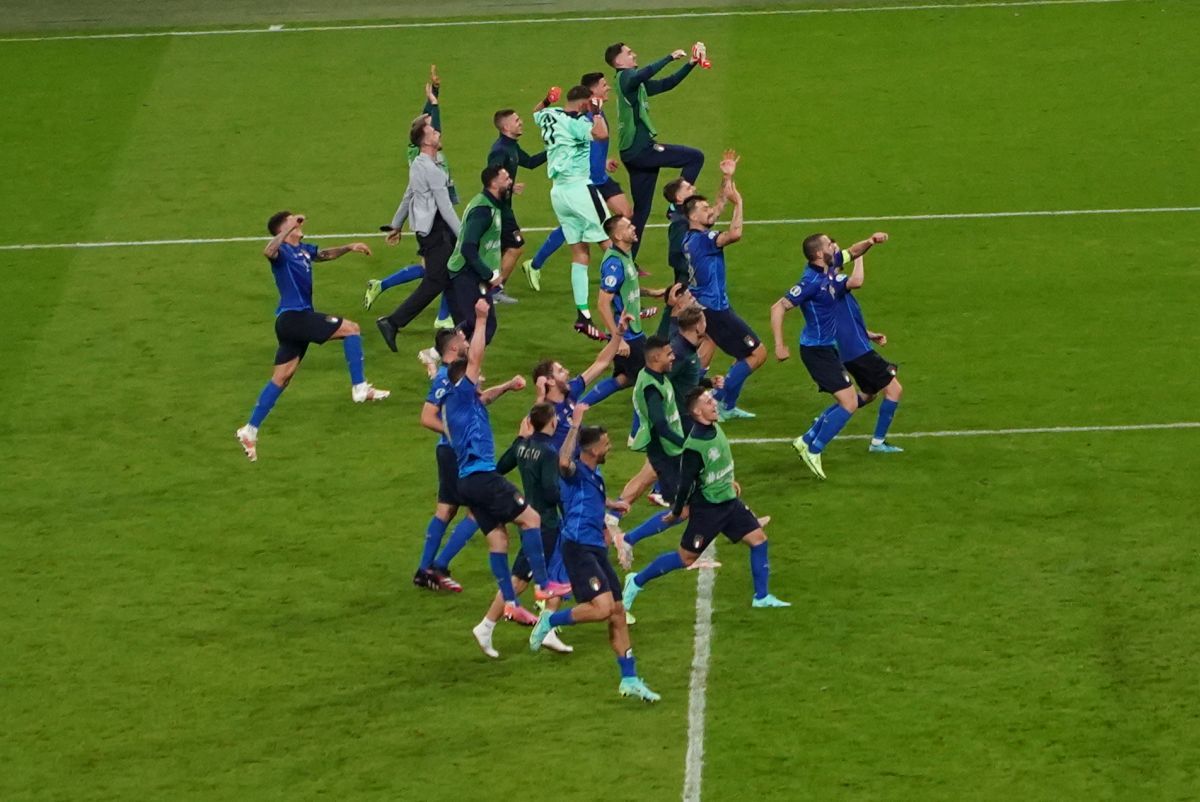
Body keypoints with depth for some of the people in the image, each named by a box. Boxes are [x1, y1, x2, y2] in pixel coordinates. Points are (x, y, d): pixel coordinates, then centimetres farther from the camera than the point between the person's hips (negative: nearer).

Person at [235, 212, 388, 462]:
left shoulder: (303, 250, 16)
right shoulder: (282, 251, -10)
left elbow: (326, 254, 35)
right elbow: (269, 252, -35)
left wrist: (349, 247, 22)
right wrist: (290, 228, -36)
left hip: (298, 318, 9)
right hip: (292, 317, -9)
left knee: (281, 378, 10)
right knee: (351, 329, -6)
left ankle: (250, 431, 12)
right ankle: (359, 388, -4)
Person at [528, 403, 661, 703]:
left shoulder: (595, 474, 17)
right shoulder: (576, 471, -12)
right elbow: (564, 462, -39)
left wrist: (612, 504, 51)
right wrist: (575, 425, -38)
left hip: (596, 551, 10)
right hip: (578, 550, -10)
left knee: (617, 612, 8)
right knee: (603, 607, -23)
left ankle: (629, 679, 13)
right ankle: (549, 621, -2)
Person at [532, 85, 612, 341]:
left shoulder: (548, 116, 10)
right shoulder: (574, 122, -14)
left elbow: (537, 113, 35)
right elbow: (601, 134, -32)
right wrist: (596, 111, -17)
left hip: (558, 190, 9)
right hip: (580, 187, -9)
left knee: (579, 252, 10)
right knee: (610, 245, -4)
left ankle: (583, 314, 5)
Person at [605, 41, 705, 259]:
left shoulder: (638, 85, 22)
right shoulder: (625, 77, -7)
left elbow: (666, 84, 25)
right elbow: (643, 74, -30)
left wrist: (691, 64, 17)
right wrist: (671, 57, -25)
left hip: (636, 153, 10)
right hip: (640, 149, -10)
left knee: (641, 209, 12)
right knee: (695, 157, -11)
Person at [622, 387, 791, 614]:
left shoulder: (714, 428, -1)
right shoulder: (694, 446, -28)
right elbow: (686, 482, -20)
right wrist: (677, 512, -12)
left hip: (728, 501, 8)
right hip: (707, 509, -8)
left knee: (758, 538, 2)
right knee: (686, 558, 2)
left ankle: (762, 597, 12)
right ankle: (636, 582, 19)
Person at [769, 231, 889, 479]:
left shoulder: (829, 266, 1)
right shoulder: (812, 281, -24)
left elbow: (852, 252, 20)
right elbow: (778, 308, -24)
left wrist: (870, 242, 0)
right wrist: (779, 346, -26)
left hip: (828, 347, 10)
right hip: (817, 351, -10)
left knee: (847, 402, 17)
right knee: (849, 403, -11)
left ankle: (806, 441, 22)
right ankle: (813, 452, -4)